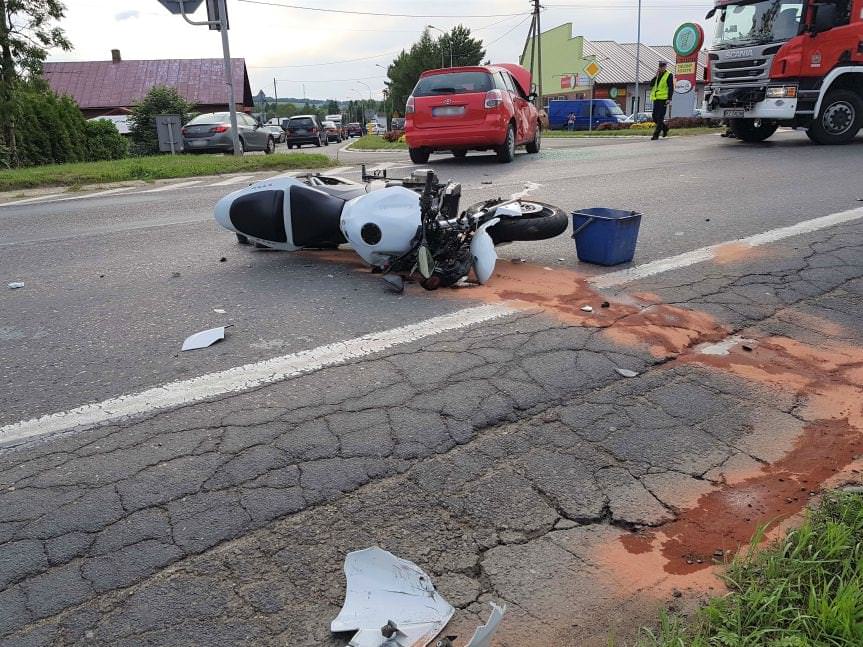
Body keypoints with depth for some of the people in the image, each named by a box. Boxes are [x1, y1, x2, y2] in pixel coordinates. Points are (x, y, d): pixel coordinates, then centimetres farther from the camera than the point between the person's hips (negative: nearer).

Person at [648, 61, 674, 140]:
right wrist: (656, 76, -4)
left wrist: (669, 99, -16)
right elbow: (651, 84, 7)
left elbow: (671, 88, -8)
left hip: (663, 99, -7)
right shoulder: (658, 75, 17)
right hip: (656, 99, 7)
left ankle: (656, 134, -9)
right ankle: (665, 127, 29)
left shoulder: (669, 75, -2)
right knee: (655, 117, 9)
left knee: (660, 117, -9)